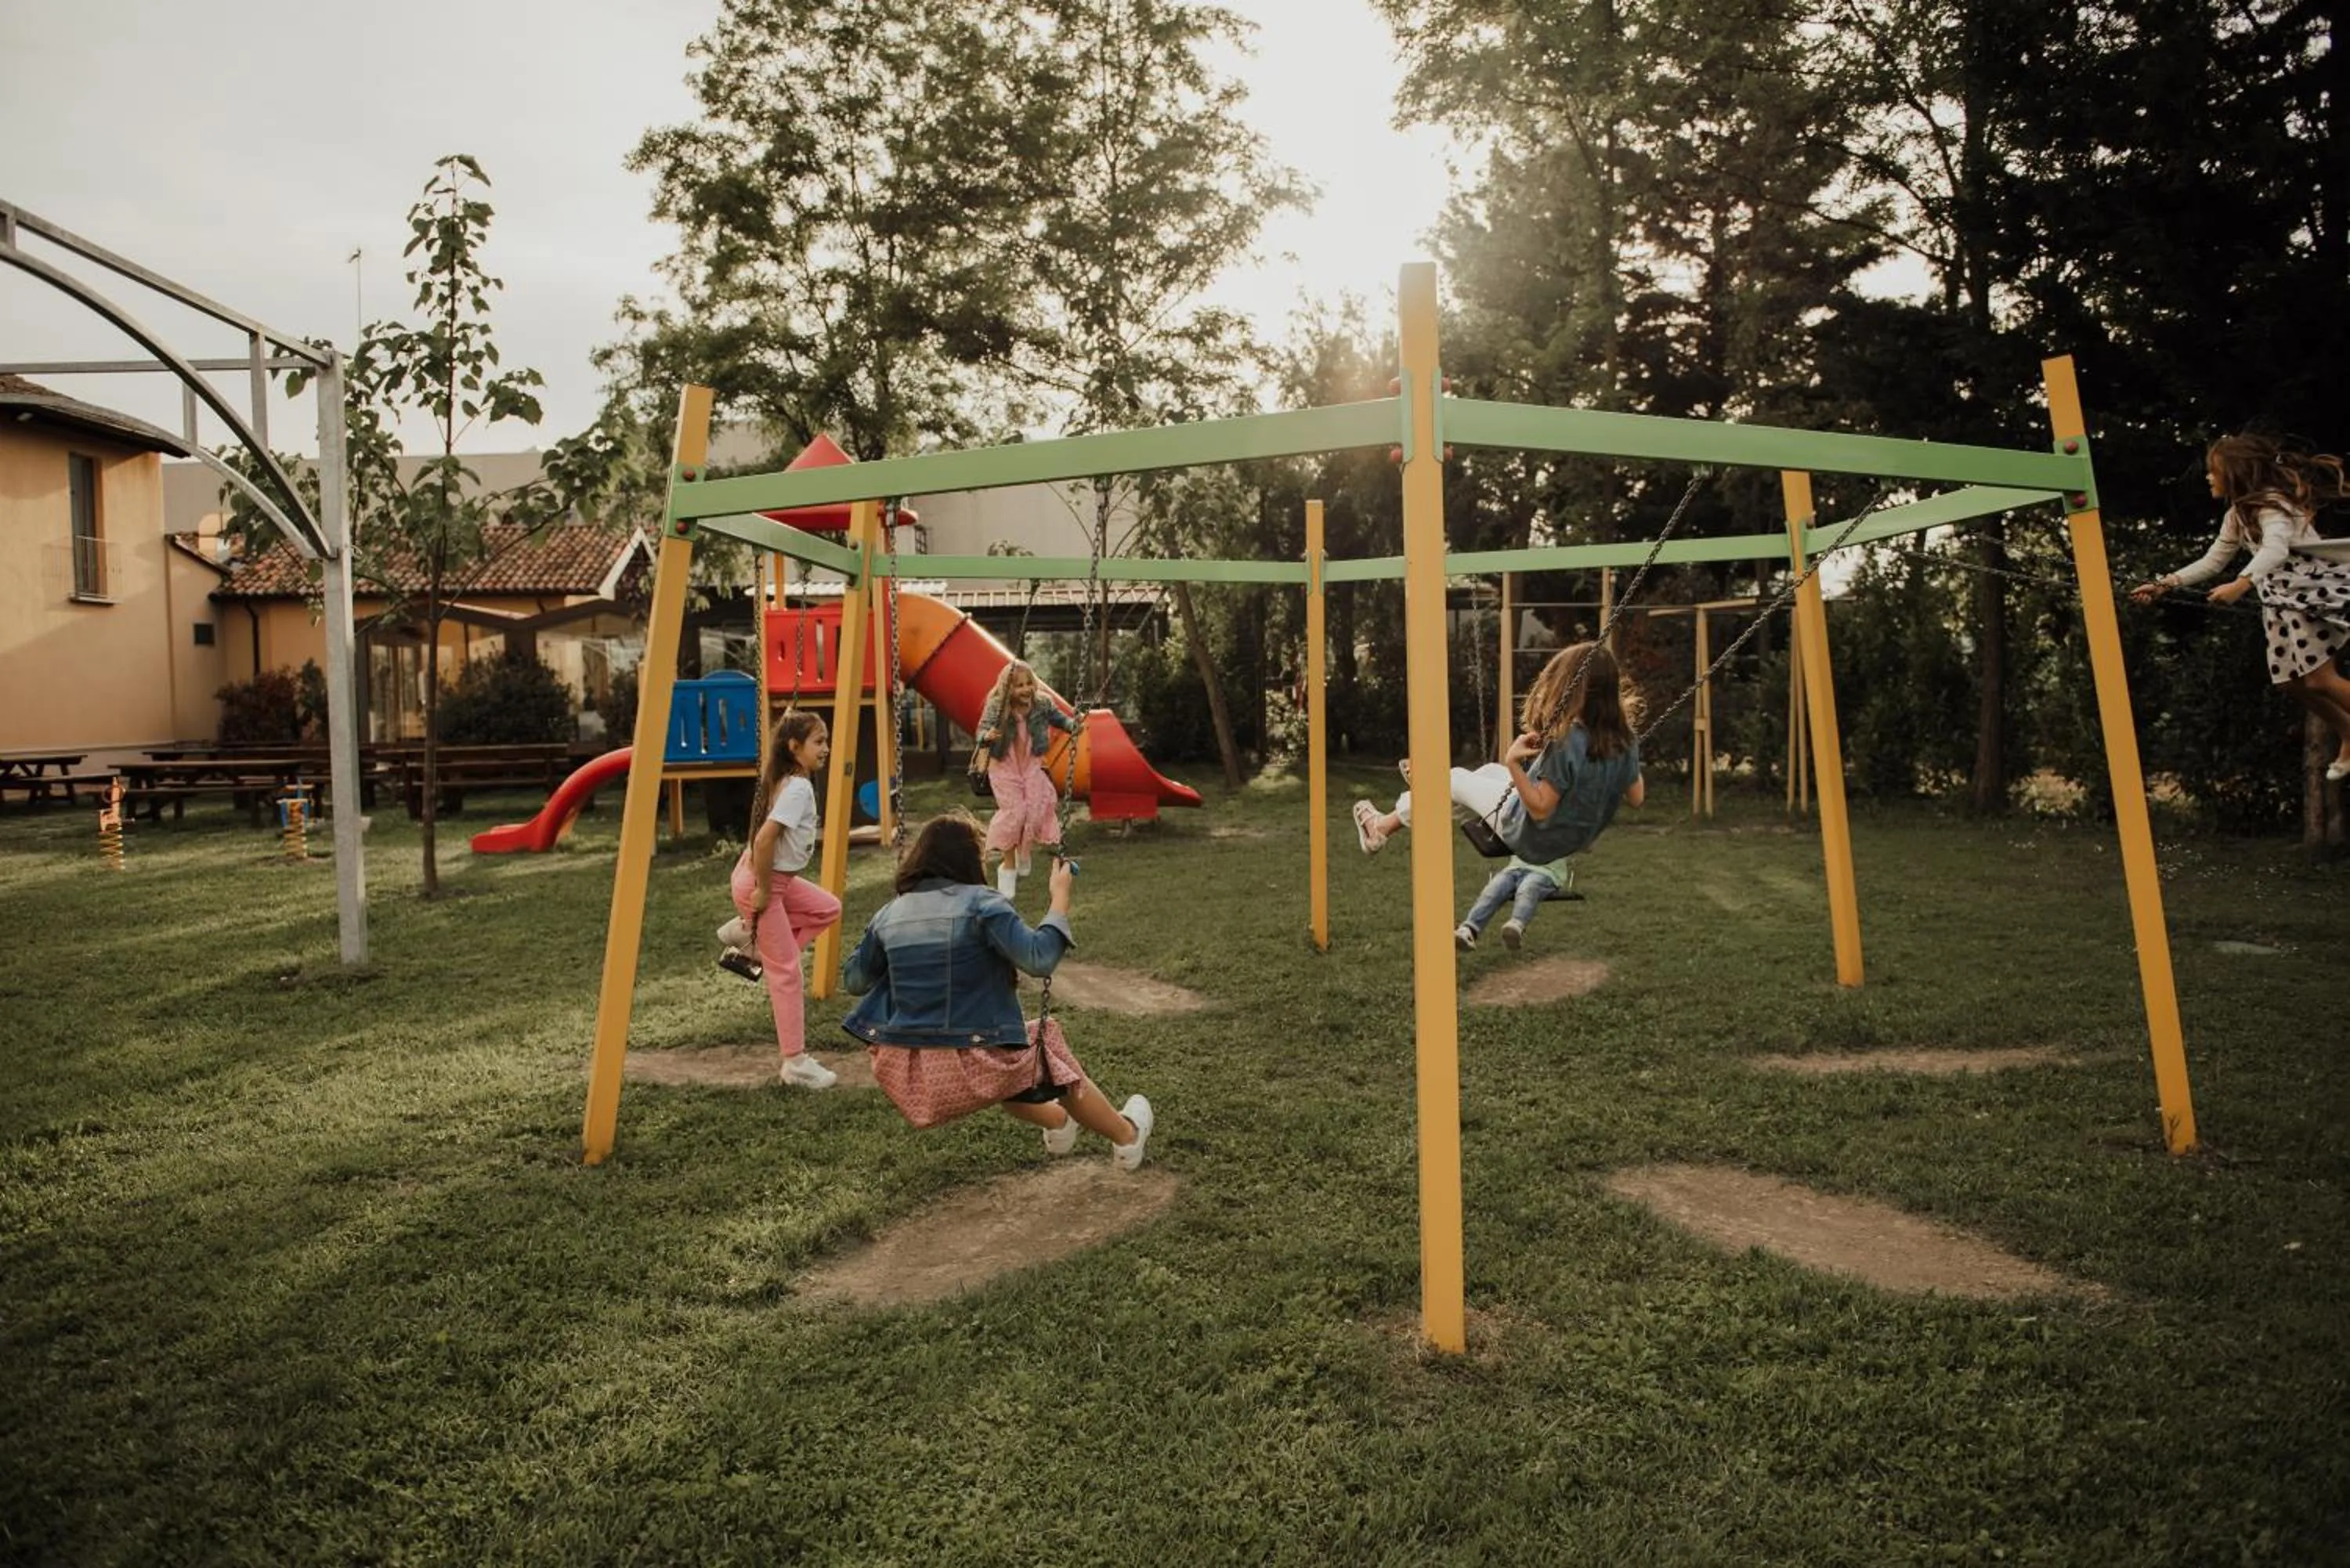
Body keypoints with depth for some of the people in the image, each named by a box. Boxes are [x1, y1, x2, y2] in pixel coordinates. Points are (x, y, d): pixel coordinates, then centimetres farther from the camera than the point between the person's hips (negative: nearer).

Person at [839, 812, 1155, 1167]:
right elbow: (1039, 959, -20)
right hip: (967, 1073, -6)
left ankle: (1058, 1122, 57)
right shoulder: (982, 904, -12)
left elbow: (853, 980, 15)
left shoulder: (888, 916, 3)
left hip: (902, 1077, 6)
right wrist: (1060, 898, -8)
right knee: (1048, 1047, 23)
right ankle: (1127, 1137, 40)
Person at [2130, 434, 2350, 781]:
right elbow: (2212, 562, 16)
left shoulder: (2270, 502, -18)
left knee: (2319, 679, -16)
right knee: (2291, 681, 7)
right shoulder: (2238, 514, 12)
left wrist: (2241, 584, -53)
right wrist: (2164, 584, 5)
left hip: (2318, 588, -9)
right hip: (2285, 600, 9)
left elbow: (2275, 549, -36)